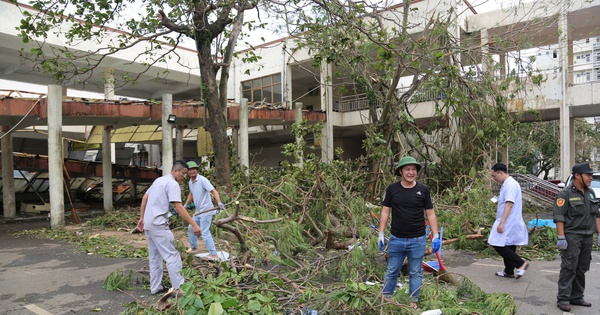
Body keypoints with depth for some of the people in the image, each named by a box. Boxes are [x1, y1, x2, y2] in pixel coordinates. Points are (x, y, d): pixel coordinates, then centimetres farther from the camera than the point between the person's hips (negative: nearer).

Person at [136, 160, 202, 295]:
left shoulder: (159, 180, 15)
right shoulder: (173, 184, -13)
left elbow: (144, 198, 20)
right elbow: (179, 207, -22)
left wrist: (141, 217, 24)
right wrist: (194, 225, -24)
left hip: (148, 223, 10)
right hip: (158, 224, -10)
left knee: (154, 257, 16)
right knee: (172, 256, -7)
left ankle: (155, 287, 22)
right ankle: (178, 288, -7)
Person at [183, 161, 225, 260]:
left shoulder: (202, 180, -17)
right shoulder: (190, 182, 9)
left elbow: (213, 191, -25)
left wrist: (219, 203, -38)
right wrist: (186, 205, 25)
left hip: (206, 210, -9)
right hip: (198, 211, 9)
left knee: (205, 233, -13)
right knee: (191, 228, 21)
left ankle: (213, 254, -7)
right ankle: (193, 247, 40)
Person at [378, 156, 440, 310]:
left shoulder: (423, 189, -2)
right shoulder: (392, 189, -2)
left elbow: (430, 214, 2)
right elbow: (385, 212, 3)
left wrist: (436, 236, -3)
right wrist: (381, 233, -2)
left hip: (417, 240, 0)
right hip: (396, 239, 0)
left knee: (416, 273, 11)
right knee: (391, 272, 11)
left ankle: (413, 300, 26)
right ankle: (385, 298, 25)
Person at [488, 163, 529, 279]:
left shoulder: (510, 185, -17)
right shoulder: (507, 184, 15)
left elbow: (509, 204, -25)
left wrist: (501, 223, -27)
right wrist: (501, 222, 22)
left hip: (509, 223, -10)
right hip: (509, 223, 10)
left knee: (498, 244, -10)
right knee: (508, 246, 15)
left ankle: (521, 263, -6)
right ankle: (509, 271, 24)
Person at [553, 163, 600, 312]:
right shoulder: (565, 194, -10)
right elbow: (559, 217, -13)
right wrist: (561, 238, -18)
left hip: (588, 237, 7)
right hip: (572, 237, -7)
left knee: (581, 269, 12)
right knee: (568, 268, -6)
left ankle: (577, 297, 22)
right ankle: (563, 299, -1)